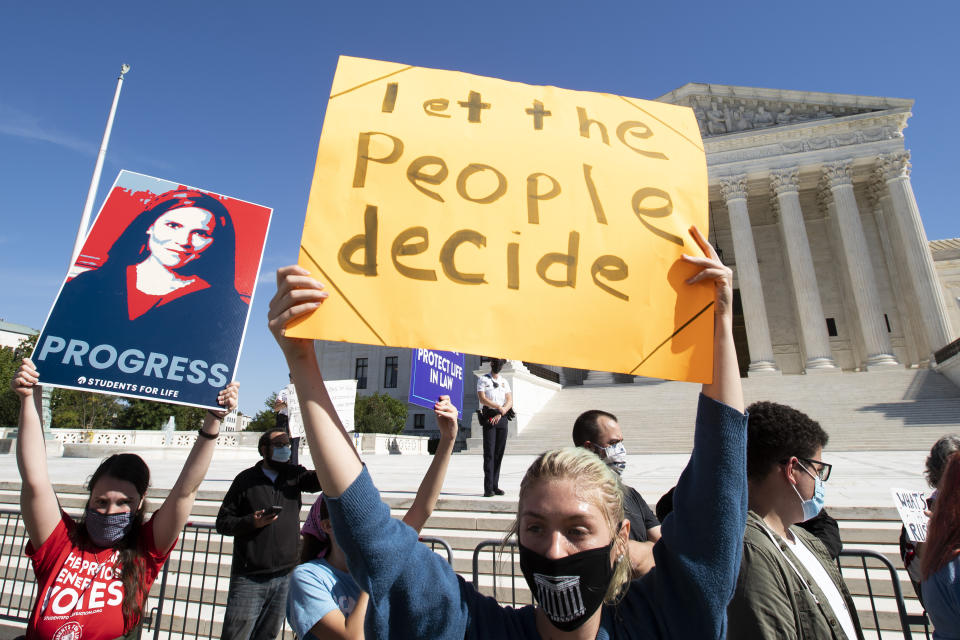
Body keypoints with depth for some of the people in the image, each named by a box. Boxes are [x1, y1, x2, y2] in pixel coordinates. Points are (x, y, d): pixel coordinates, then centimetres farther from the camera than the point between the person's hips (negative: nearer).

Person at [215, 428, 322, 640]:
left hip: (284, 576, 3)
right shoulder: (246, 479, 0)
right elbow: (222, 522, 1)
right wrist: (252, 522, -16)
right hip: (249, 578, -2)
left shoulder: (294, 475, 5)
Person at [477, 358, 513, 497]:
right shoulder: (482, 379, 6)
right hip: (488, 417, -4)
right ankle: (488, 488, -10)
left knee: (499, 452, 5)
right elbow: (482, 398, -8)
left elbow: (510, 401, 8)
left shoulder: (504, 381, 18)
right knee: (489, 452, -9)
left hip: (502, 418, 4)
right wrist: (498, 407, -21)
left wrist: (500, 414, -9)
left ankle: (495, 486, 11)